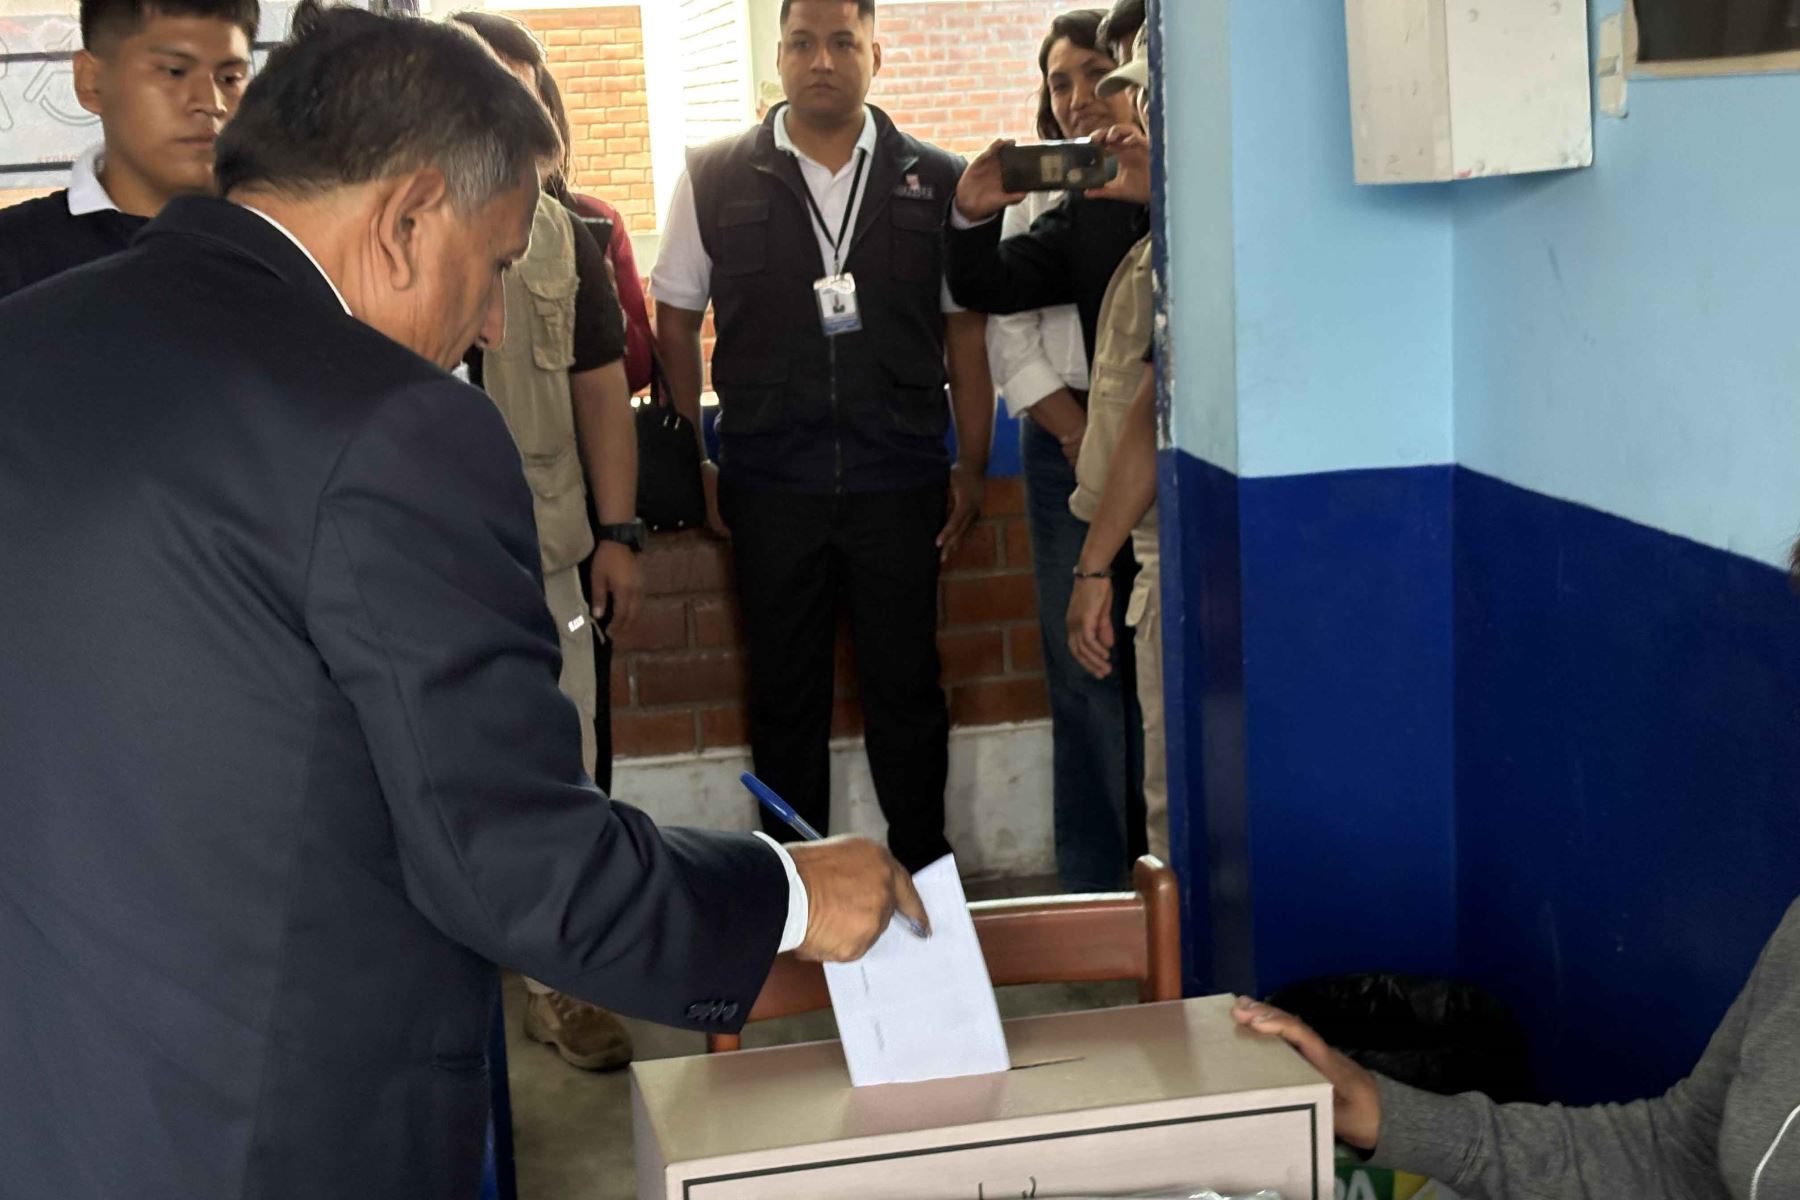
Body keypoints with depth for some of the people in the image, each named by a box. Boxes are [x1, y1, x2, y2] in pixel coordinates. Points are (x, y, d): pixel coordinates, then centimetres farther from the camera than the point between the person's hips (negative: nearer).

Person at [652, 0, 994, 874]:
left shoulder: (934, 182, 3)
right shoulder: (714, 179, 3)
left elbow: (965, 332, 6)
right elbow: (675, 319, 9)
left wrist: (971, 468, 3)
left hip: (899, 482, 0)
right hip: (769, 488, 0)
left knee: (907, 686, 7)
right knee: (784, 692, 9)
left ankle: (925, 876, 22)